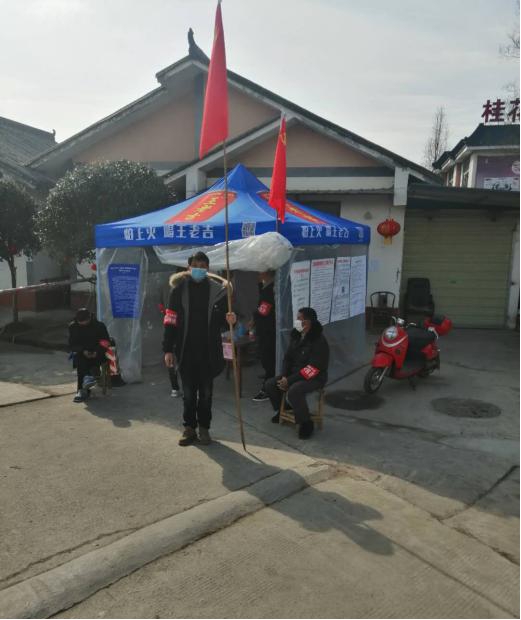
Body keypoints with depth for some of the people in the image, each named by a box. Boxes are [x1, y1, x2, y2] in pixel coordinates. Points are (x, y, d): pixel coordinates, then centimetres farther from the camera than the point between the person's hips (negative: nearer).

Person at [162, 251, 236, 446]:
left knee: (206, 392, 11)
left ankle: (204, 427, 25)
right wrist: (168, 349, -5)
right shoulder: (179, 289, -1)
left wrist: (229, 320, -18)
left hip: (208, 351, 1)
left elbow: (221, 318, 6)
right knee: (188, 392, 10)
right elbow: (170, 321, -2)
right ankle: (189, 428, 24)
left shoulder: (217, 289, 0)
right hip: (186, 351, 0)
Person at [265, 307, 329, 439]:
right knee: (270, 385, -3)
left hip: (315, 378, -8)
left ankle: (306, 423, -14)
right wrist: (284, 376, -9)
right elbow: (288, 357, 9)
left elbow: (313, 369, -25)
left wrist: (289, 381, -24)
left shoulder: (319, 341, -22)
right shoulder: (296, 335, 3)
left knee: (293, 392, -34)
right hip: (294, 373, 8)